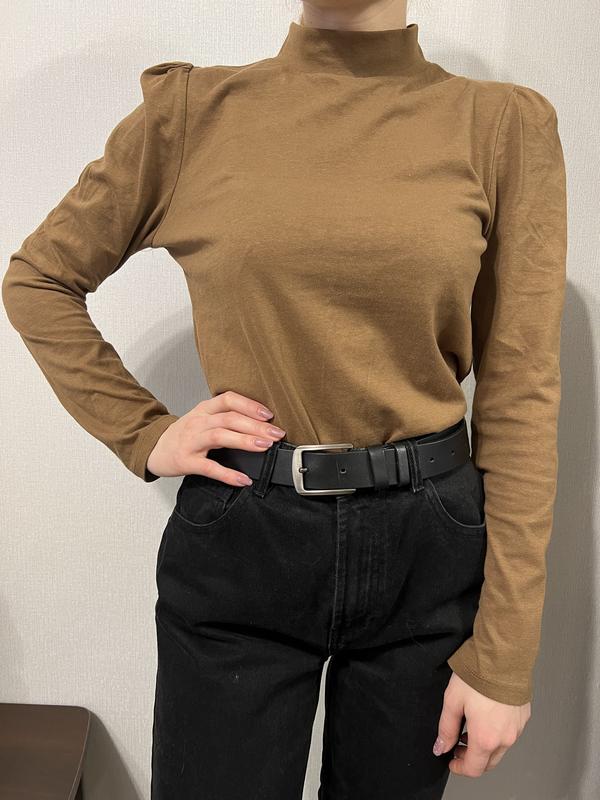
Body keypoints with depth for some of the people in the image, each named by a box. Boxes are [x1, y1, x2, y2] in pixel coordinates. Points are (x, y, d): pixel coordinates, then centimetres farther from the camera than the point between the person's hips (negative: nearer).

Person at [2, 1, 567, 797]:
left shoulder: (509, 124, -2)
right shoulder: (193, 109, -2)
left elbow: (520, 396, -4)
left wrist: (504, 656, -4)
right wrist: (141, 434, -2)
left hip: (428, 546, 1)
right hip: (241, 547, 0)